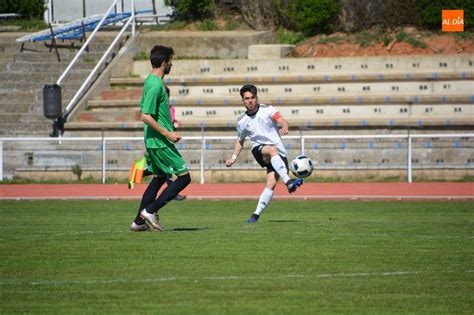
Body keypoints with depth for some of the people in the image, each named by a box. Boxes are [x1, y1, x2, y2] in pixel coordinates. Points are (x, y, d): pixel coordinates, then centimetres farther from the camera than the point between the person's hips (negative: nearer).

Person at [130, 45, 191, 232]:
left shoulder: (151, 81, 12)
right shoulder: (156, 85, -20)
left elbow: (148, 113, 23)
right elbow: (145, 116, -24)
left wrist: (168, 121, 25)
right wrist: (167, 133, -20)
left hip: (153, 141, 10)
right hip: (160, 142, -10)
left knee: (159, 178, 16)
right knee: (184, 177, -6)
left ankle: (139, 221, 16)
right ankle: (150, 211, -6)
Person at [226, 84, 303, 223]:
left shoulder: (267, 110, 0)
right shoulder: (242, 120, 9)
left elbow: (282, 120, -17)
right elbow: (240, 140, 25)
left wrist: (284, 127, -40)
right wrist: (234, 157, 13)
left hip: (279, 154, 0)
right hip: (259, 150, 0)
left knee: (271, 183, -19)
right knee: (273, 150, -37)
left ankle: (256, 214, -14)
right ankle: (288, 182, -52)